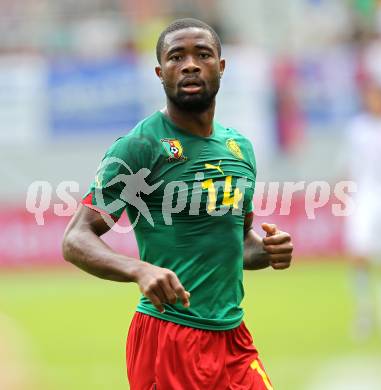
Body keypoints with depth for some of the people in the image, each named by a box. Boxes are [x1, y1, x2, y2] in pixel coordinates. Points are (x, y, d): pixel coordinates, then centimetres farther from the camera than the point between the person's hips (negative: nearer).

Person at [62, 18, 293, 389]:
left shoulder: (241, 148, 12)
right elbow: (76, 240, -14)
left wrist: (267, 251, 2)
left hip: (233, 335, 7)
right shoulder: (140, 145, -9)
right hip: (169, 336, -7)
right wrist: (139, 269, -32)